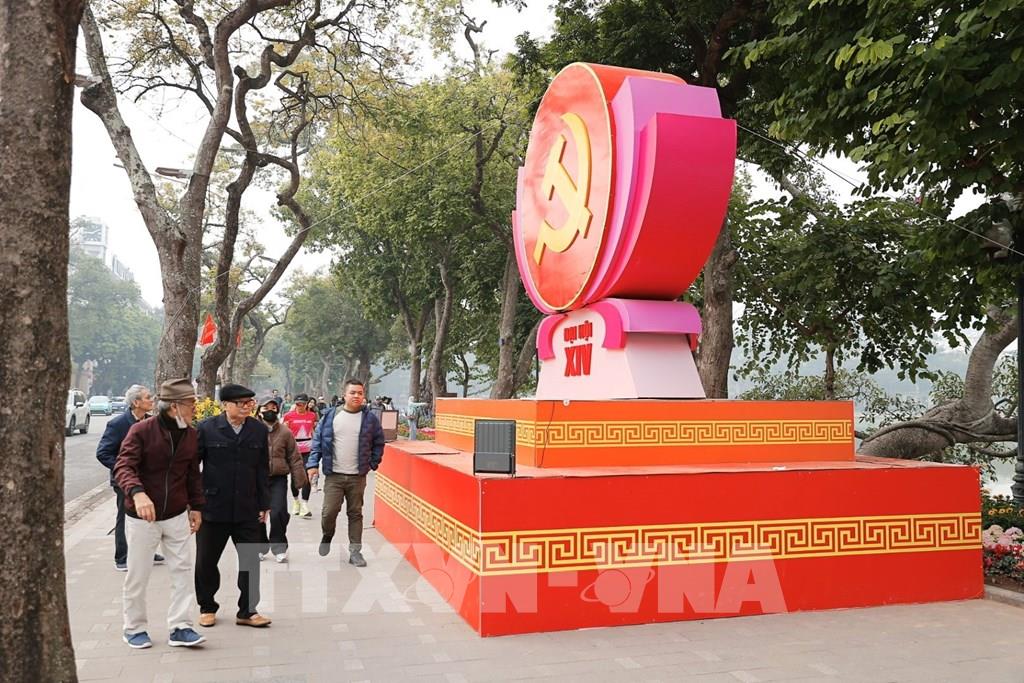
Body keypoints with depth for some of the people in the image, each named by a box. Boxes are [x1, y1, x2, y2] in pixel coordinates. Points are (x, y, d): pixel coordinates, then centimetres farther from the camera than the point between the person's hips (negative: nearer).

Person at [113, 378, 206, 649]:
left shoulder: (190, 434, 3)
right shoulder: (141, 430, -14)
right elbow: (123, 467, -22)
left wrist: (196, 507, 12)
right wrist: (138, 493, -40)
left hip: (177, 515, 4)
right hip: (141, 517, -4)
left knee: (183, 571, 1)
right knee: (137, 576, 8)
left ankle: (180, 628, 10)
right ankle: (135, 629, 25)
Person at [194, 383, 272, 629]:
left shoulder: (259, 430, 3)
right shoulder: (206, 429, -6)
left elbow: (263, 470, 8)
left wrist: (264, 504, 7)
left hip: (247, 510, 2)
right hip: (213, 508, -2)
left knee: (251, 561, 6)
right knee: (206, 562, 11)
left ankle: (247, 611, 19)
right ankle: (207, 607, 31)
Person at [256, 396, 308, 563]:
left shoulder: (284, 432, 3)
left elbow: (294, 457, 6)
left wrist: (300, 478, 1)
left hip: (278, 479, -1)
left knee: (278, 513, -7)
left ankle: (279, 547, 11)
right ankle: (260, 547, 25)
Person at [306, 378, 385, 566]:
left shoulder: (370, 418, 1)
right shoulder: (331, 415, 0)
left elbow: (379, 443, 12)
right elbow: (317, 440, 5)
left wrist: (373, 463, 5)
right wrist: (313, 464, -2)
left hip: (358, 476, 1)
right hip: (334, 475, -1)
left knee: (355, 514, 7)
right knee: (329, 511, -4)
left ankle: (355, 552, 15)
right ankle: (327, 537, 27)